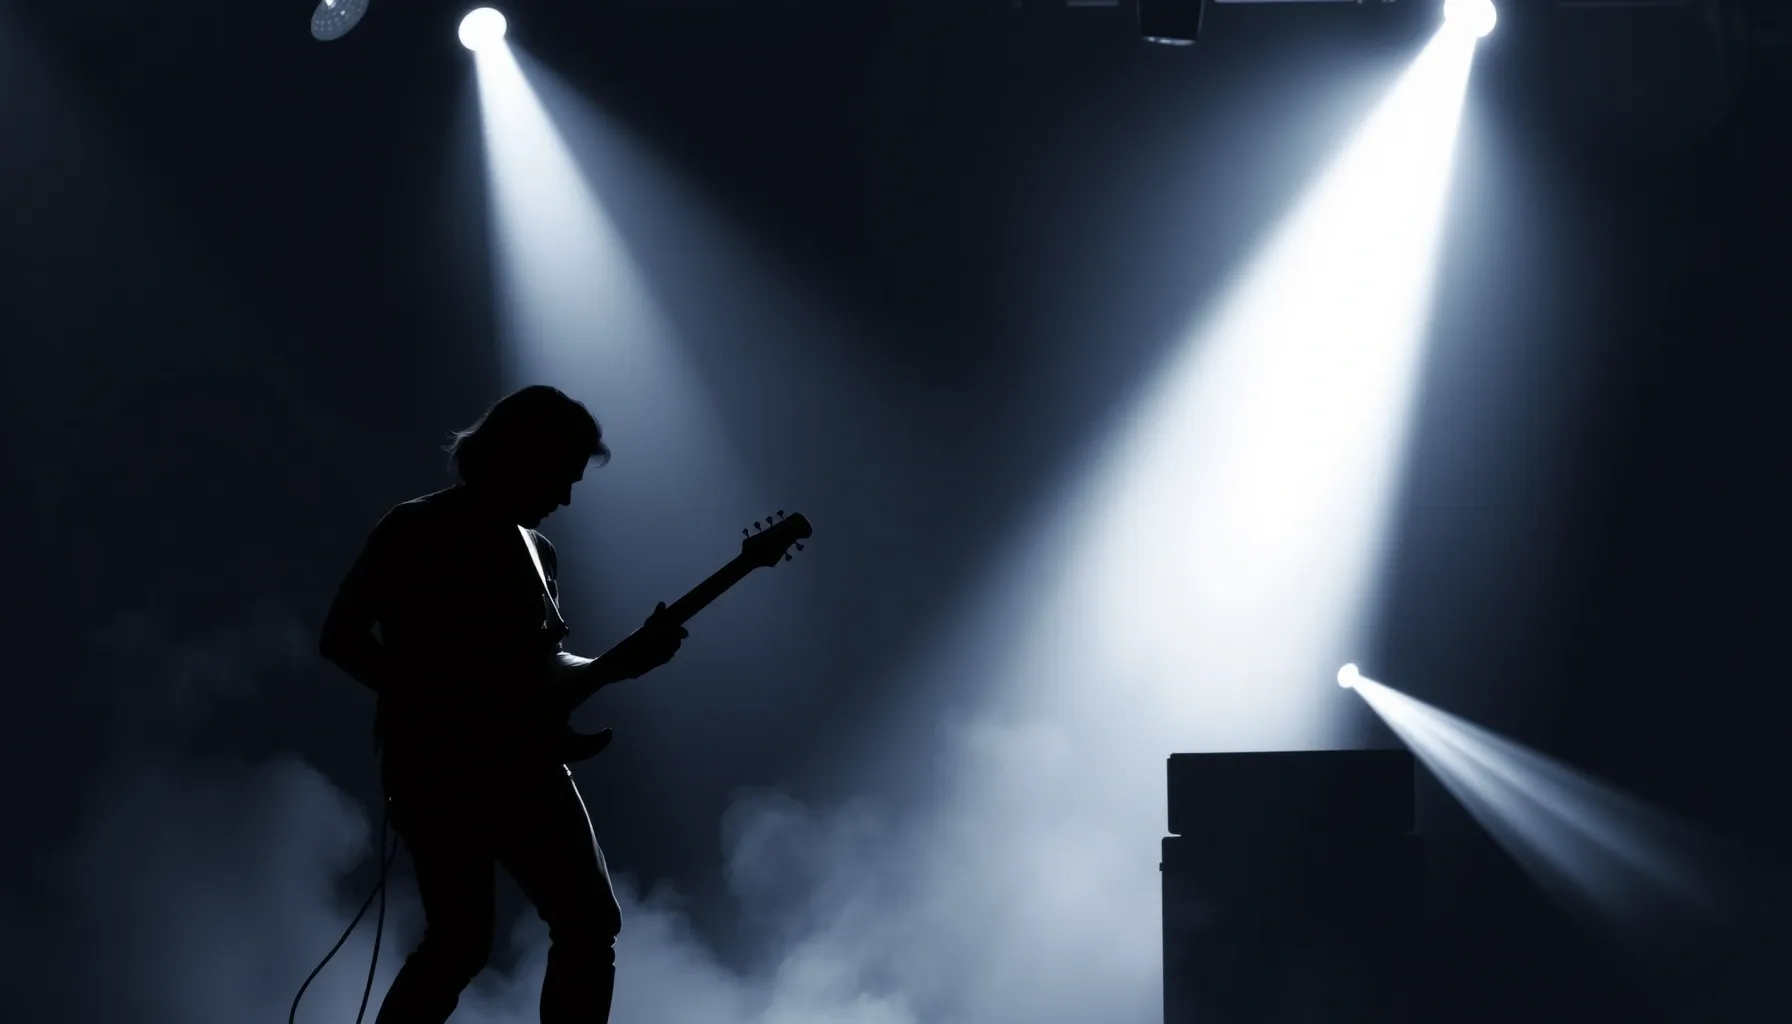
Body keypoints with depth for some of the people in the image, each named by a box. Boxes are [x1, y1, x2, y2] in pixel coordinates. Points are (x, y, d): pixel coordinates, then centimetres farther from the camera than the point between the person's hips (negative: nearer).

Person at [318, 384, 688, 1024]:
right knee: (462, 938, -14)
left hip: (523, 762, 7)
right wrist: (436, 700, -13)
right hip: (435, 764, -7)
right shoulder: (415, 531, -2)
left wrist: (622, 661, 5)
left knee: (590, 924, 1)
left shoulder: (536, 554, 18)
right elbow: (340, 638, -5)